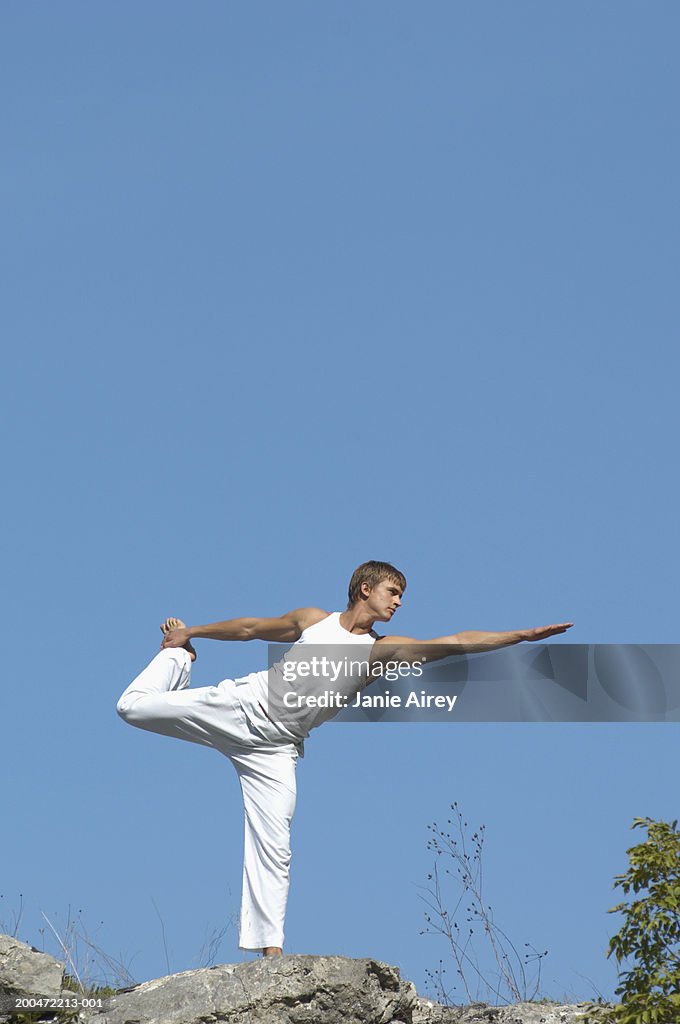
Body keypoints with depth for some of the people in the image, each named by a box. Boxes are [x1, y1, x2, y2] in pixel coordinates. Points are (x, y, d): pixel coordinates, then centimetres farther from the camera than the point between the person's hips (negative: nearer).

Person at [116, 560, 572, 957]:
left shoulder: (382, 650, 2)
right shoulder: (313, 620, 4)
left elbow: (456, 643, -7)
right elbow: (250, 628, 17)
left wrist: (525, 635, -15)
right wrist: (192, 632, 22)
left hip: (276, 747, 0)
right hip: (239, 707, 0)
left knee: (274, 847, -10)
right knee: (135, 706, -4)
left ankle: (269, 949, -6)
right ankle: (179, 656, 27)